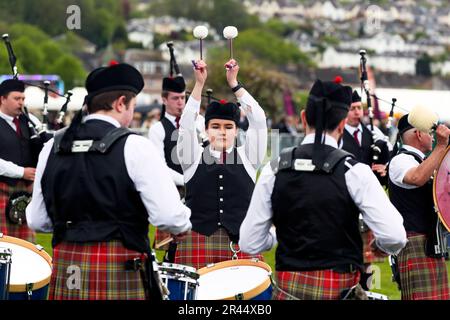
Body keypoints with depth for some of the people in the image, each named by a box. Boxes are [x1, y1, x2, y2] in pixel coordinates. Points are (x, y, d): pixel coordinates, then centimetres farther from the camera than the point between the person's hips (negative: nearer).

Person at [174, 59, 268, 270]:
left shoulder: (246, 157, 13)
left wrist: (234, 83, -1)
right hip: (199, 242, -1)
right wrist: (199, 84, -9)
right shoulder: (194, 158, 11)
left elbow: (258, 120, 3)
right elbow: (186, 124, -2)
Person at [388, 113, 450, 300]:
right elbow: (418, 178, -32)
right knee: (421, 297, -16)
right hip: (414, 242, -9)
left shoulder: (422, 161, 21)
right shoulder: (401, 160, -9)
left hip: (432, 243, 9)